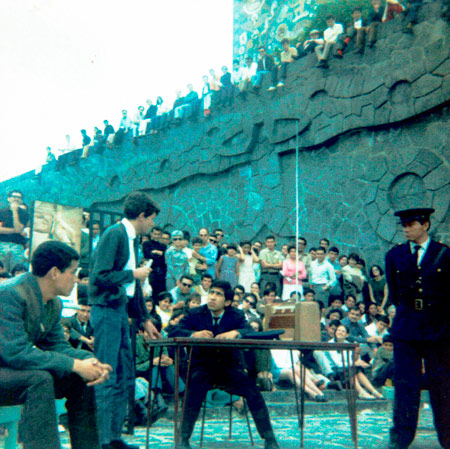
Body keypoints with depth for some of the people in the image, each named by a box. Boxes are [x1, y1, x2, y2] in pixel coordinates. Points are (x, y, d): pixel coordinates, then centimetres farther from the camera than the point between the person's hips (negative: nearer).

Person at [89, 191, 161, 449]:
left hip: (121, 310, 10)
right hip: (106, 310, -10)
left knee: (125, 377, 13)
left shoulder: (133, 239, 16)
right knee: (107, 378, -6)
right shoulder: (114, 235, -12)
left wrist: (145, 319, 25)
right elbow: (100, 276, -21)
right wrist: (133, 274, -10)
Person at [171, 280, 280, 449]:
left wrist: (235, 333, -35)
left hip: (229, 366, 1)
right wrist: (194, 334, -31)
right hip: (203, 366, -1)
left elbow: (251, 331, -12)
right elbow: (175, 332, -11)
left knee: (251, 389, -22)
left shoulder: (236, 315, 5)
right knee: (197, 384, -34)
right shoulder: (195, 314, 2)